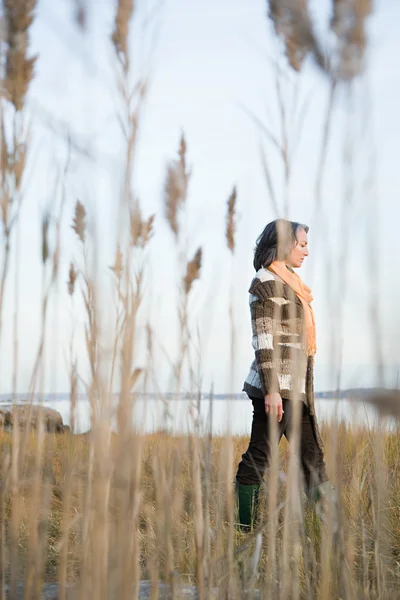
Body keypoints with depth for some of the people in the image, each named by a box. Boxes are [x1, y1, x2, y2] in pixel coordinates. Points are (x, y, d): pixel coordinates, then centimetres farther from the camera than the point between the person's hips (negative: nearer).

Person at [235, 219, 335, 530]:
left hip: (297, 388, 10)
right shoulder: (266, 282, -9)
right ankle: (246, 527, 2)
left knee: (313, 455, 9)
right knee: (259, 456, -4)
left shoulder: (289, 283, 19)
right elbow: (264, 340, -16)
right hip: (277, 386, -10)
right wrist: (271, 390, -21)